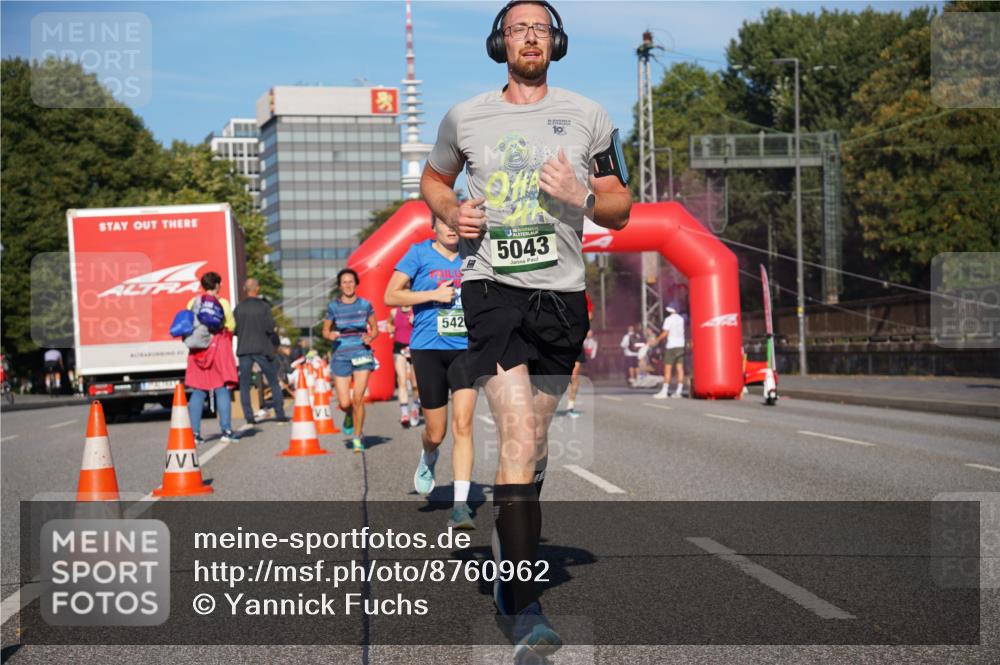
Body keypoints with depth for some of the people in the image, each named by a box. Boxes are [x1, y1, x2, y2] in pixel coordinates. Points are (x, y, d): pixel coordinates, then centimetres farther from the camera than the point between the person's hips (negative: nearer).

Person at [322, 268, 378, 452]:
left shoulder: (365, 305, 3)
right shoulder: (333, 307, 2)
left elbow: (375, 329, 12)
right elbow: (325, 330, 11)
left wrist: (370, 337, -9)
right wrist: (330, 335, -12)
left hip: (362, 354, 0)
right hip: (341, 357, 0)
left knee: (358, 399, -10)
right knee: (344, 403, -5)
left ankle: (357, 437, 6)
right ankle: (349, 416, 33)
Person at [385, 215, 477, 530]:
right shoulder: (419, 254, -1)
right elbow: (390, 296, -5)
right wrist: (434, 295, -13)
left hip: (465, 350, 2)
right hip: (428, 349, -2)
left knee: (463, 425, -13)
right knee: (436, 433, 6)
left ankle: (460, 504, -14)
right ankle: (427, 459, 44)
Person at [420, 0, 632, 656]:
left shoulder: (588, 117, 7)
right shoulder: (466, 118, 7)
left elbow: (620, 211, 11)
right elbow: (433, 180, 25)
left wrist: (582, 195, -11)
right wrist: (451, 212, 2)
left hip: (561, 294, 2)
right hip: (494, 287, -2)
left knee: (534, 445, 12)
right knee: (520, 440, -16)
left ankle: (512, 570, 31)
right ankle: (526, 607, -17)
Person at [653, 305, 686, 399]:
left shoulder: (668, 319, -8)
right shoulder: (681, 319, 11)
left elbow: (665, 333, -12)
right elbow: (682, 331, 15)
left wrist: (657, 340, -1)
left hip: (671, 345, -6)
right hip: (680, 345, 6)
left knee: (667, 369, -5)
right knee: (679, 368, 4)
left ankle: (664, 391, -8)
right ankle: (679, 391, 2)